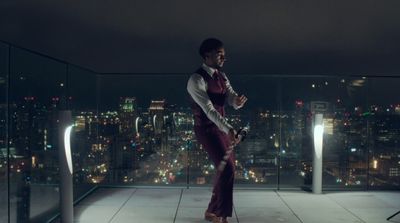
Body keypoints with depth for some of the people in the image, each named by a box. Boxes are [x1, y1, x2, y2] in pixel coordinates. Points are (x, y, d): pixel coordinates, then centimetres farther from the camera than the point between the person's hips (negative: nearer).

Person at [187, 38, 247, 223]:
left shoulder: (221, 76, 9)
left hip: (220, 127, 9)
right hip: (207, 129, -9)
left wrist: (238, 101, -26)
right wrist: (228, 129, -37)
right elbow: (209, 109, -27)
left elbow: (231, 98, 0)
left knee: (226, 167, 13)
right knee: (227, 168, -13)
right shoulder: (196, 80, -18)